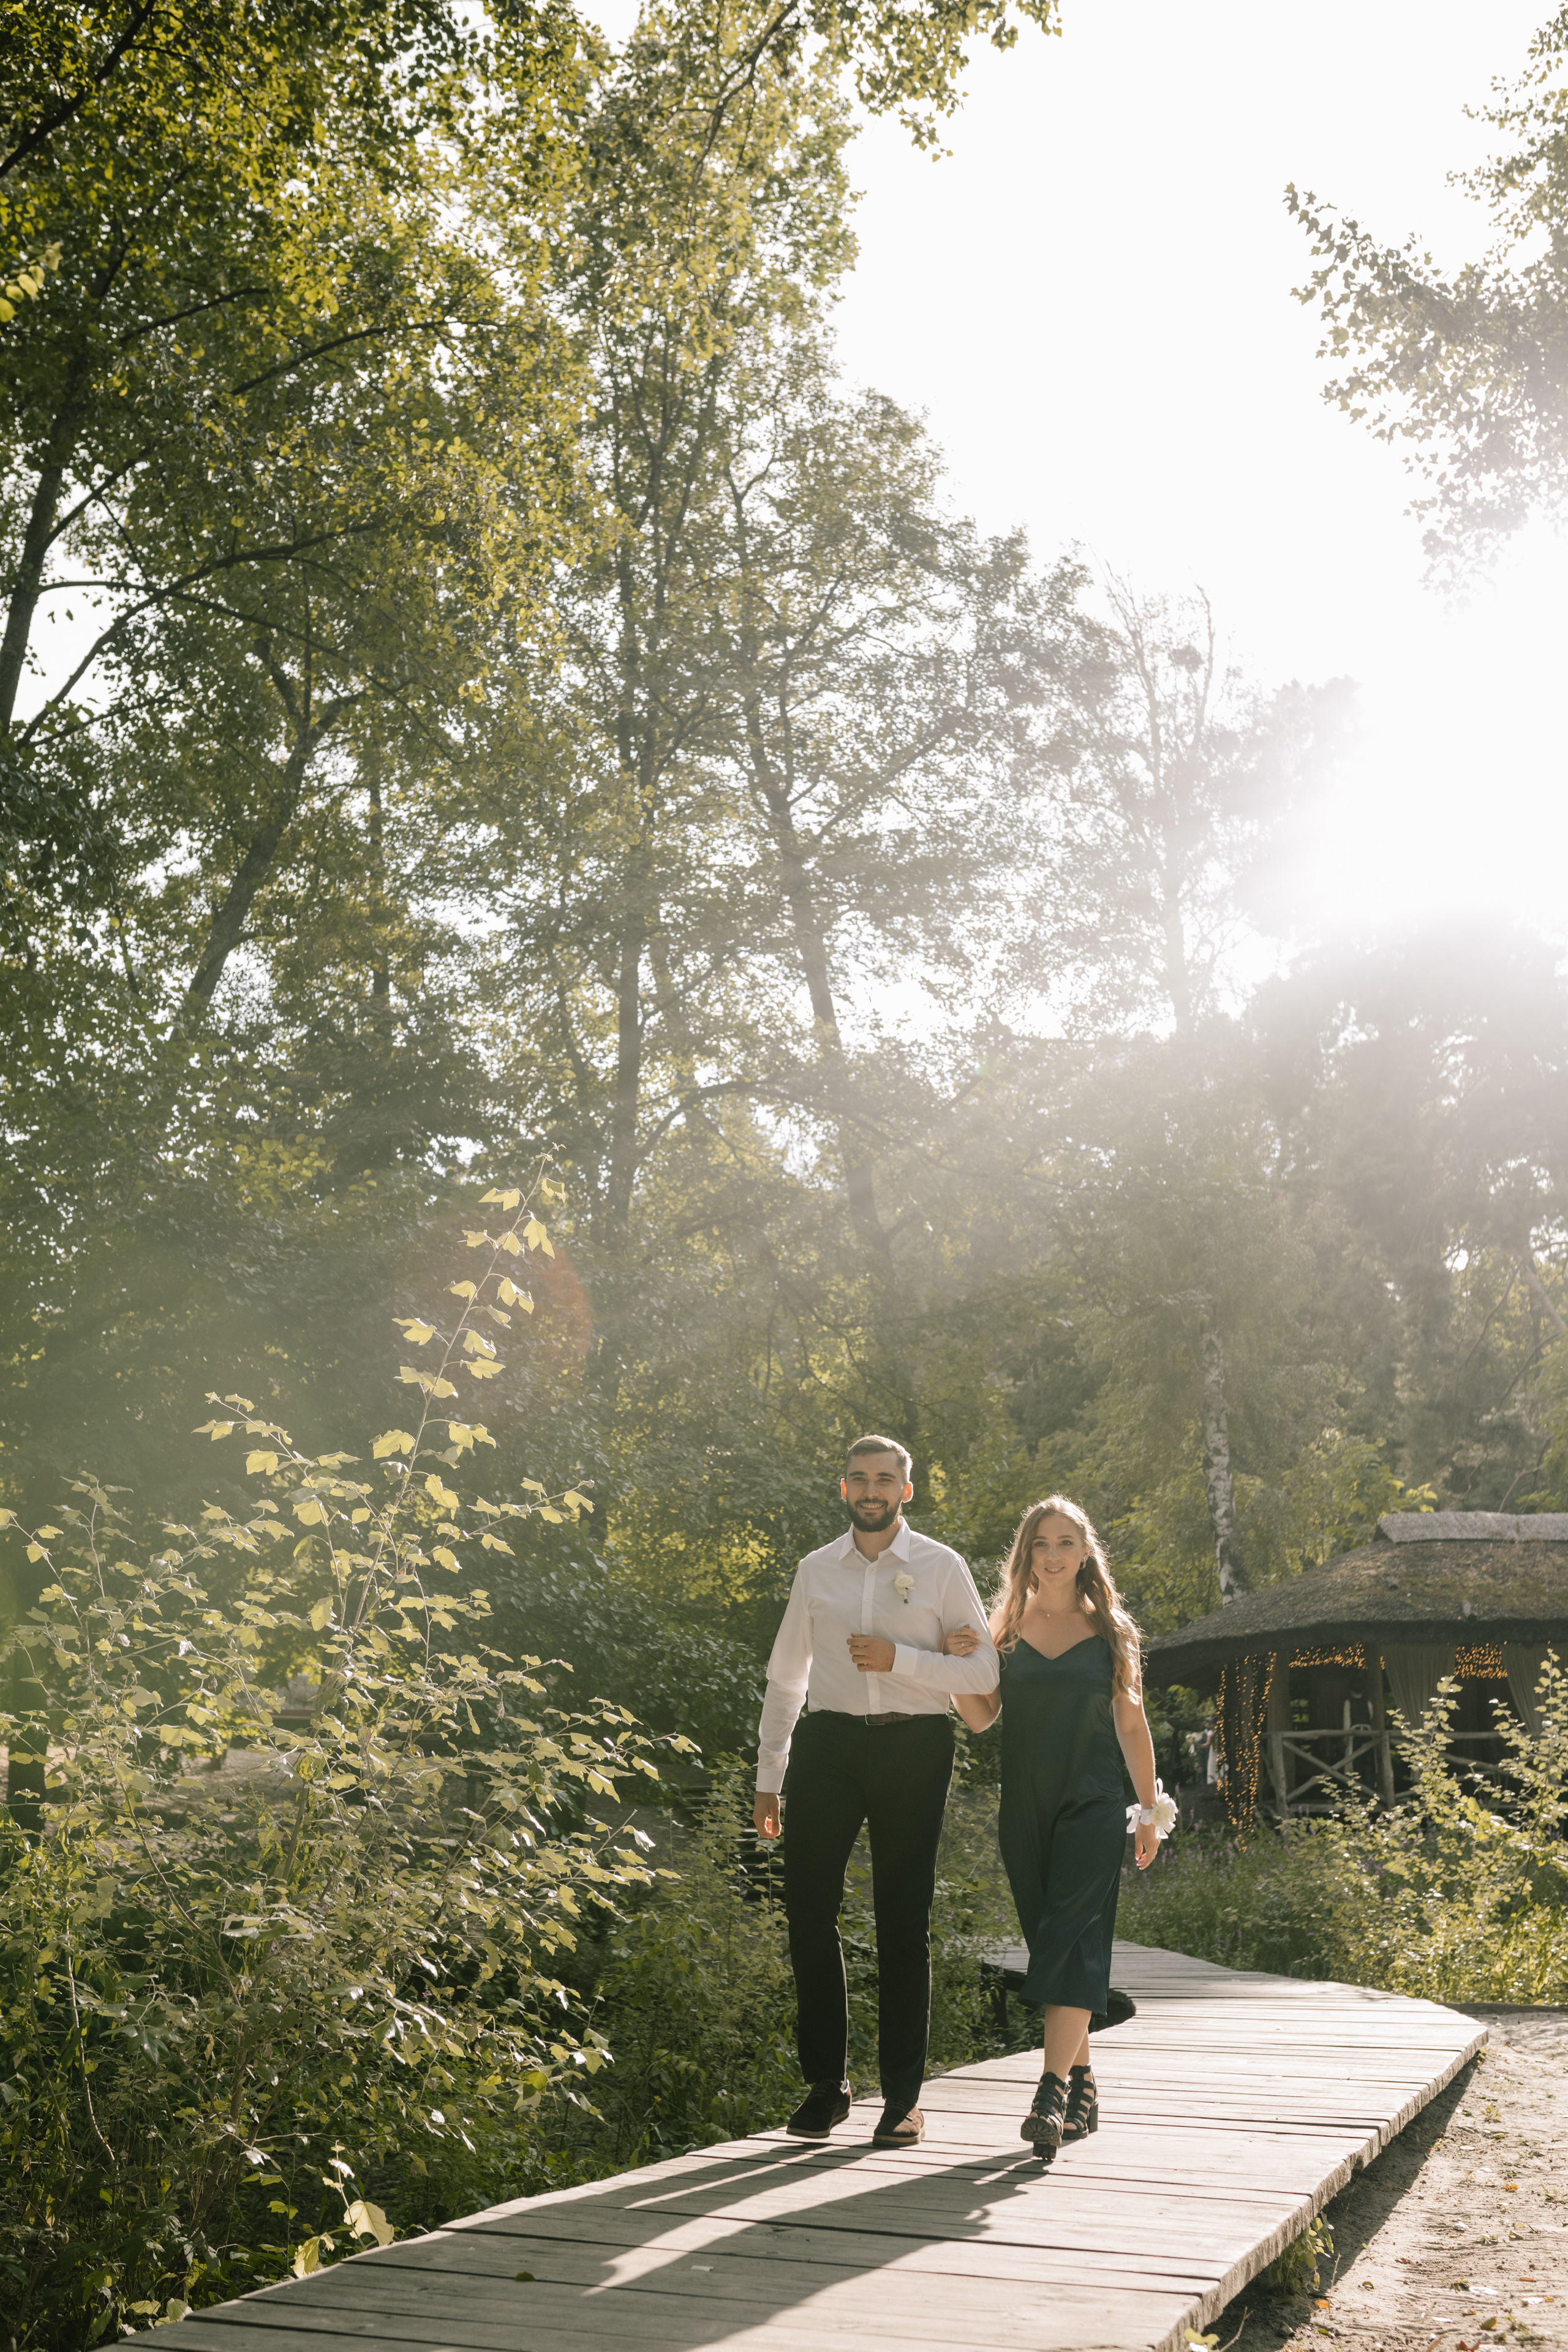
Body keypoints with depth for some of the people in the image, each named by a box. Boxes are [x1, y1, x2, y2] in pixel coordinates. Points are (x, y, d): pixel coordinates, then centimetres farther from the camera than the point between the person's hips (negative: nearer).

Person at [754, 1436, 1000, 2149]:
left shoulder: (941, 1567, 4)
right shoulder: (815, 1571, 11)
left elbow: (983, 1670, 0)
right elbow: (785, 1677, 16)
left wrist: (900, 1659, -13)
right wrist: (769, 1776, 15)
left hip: (913, 1746, -2)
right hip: (828, 1743, 2)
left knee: (904, 1922, 2)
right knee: (808, 1909, -2)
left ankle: (903, 2096, 11)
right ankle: (824, 2082, 13)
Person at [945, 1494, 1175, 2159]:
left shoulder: (1109, 1630, 4)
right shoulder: (1008, 1628, 8)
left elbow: (1131, 1725, 8)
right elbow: (981, 1717, 8)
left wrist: (1150, 1811, 8)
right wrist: (957, 1665, -10)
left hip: (1092, 1807, -3)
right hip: (1025, 1807, 3)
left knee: (1068, 1937, -15)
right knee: (1050, 1943, 6)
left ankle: (1053, 2090, -19)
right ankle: (1082, 2080, 17)